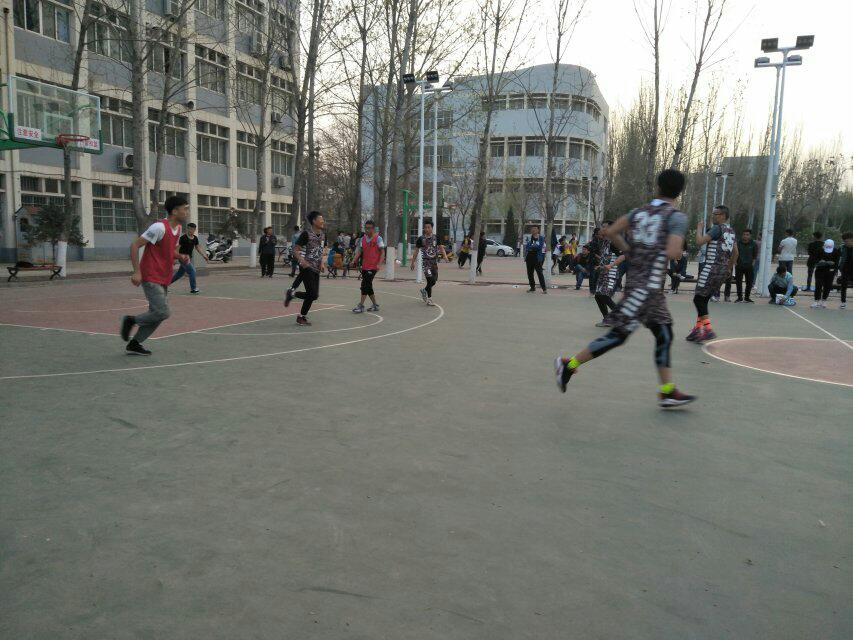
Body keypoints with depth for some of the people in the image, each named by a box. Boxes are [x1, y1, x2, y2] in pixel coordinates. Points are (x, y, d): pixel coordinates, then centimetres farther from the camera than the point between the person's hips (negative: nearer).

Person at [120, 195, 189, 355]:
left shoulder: (177, 228, 9)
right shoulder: (159, 227, -17)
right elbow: (135, 245, -17)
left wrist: (180, 257, 1)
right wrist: (137, 272, -20)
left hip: (163, 280, 9)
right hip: (152, 278, -9)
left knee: (157, 314, 8)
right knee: (163, 312, -14)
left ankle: (134, 344, 19)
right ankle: (131, 320, 8)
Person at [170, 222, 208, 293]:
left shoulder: (195, 238, 6)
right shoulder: (183, 238, -14)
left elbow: (198, 248, 15)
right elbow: (177, 248, -14)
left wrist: (204, 256, 6)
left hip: (189, 257, 8)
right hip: (183, 257, -8)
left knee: (180, 273, 16)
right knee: (192, 271, -13)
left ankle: (167, 283, 31)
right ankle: (193, 289, -5)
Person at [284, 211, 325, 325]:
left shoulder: (322, 235, 10)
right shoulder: (306, 233, -12)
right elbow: (296, 250, -11)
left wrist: (321, 263, 7)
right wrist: (302, 261, -27)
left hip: (316, 268, 8)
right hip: (307, 268, -8)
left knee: (314, 295, 7)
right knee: (313, 294, -14)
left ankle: (302, 316, 19)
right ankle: (292, 294, 9)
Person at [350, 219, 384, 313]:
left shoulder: (378, 238, -5)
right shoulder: (363, 239, 11)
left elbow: (382, 253, -5)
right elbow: (359, 251, 7)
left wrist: (379, 264, -15)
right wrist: (354, 260, -9)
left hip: (373, 267, -7)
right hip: (364, 266, 7)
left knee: (365, 284, -12)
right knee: (368, 286, 11)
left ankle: (361, 306, -8)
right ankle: (375, 305, 22)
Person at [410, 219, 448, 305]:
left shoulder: (436, 238, 5)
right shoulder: (421, 239, -2)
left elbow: (441, 248, 8)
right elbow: (416, 251, 4)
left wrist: (445, 255, -12)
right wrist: (413, 263, 5)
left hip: (434, 261, 4)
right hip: (426, 261, -4)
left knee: (434, 280, 9)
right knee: (431, 280, -16)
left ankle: (424, 291, 36)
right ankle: (429, 298, 0)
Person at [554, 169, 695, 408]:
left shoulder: (639, 212, 10)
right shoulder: (677, 217, -9)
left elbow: (609, 232, 8)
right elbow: (672, 253, -20)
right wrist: (678, 250, 3)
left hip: (636, 279, 8)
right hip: (648, 284, -8)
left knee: (664, 334, 12)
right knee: (619, 334, -3)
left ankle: (667, 392, 15)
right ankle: (569, 364, 1)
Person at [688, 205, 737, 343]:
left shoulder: (717, 228, -11)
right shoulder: (731, 231, 16)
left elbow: (700, 241, -19)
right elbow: (735, 253, 23)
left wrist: (700, 227, -3)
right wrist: (729, 268, 30)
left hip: (712, 268, -9)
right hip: (723, 270, 9)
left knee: (698, 299, -7)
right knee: (703, 300, 14)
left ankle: (708, 330, -15)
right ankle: (698, 329, 17)